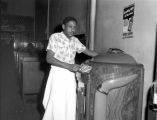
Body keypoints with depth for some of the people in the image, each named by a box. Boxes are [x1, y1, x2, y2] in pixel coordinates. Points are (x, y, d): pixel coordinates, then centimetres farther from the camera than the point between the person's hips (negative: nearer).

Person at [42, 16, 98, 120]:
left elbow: (89, 52, 16)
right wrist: (69, 66, -22)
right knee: (56, 106, -3)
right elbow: (49, 58, -14)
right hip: (58, 74, -4)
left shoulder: (75, 40, 9)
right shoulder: (55, 37, -7)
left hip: (70, 76, 5)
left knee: (70, 106, 6)